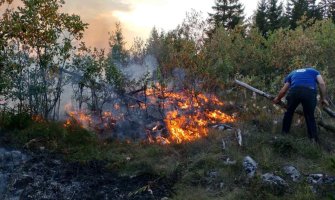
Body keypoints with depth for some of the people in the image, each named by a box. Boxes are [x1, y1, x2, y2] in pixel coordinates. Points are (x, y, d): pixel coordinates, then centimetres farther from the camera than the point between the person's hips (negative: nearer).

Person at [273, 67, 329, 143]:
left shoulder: (292, 73, 38)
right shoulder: (313, 71, 37)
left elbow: (283, 90, 32)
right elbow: (322, 84, 18)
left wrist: (277, 98, 49)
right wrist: (323, 98, 23)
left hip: (295, 91, 1)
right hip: (310, 92, 0)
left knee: (289, 112, 21)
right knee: (310, 116, 13)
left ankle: (284, 134, 25)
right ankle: (314, 139, 10)